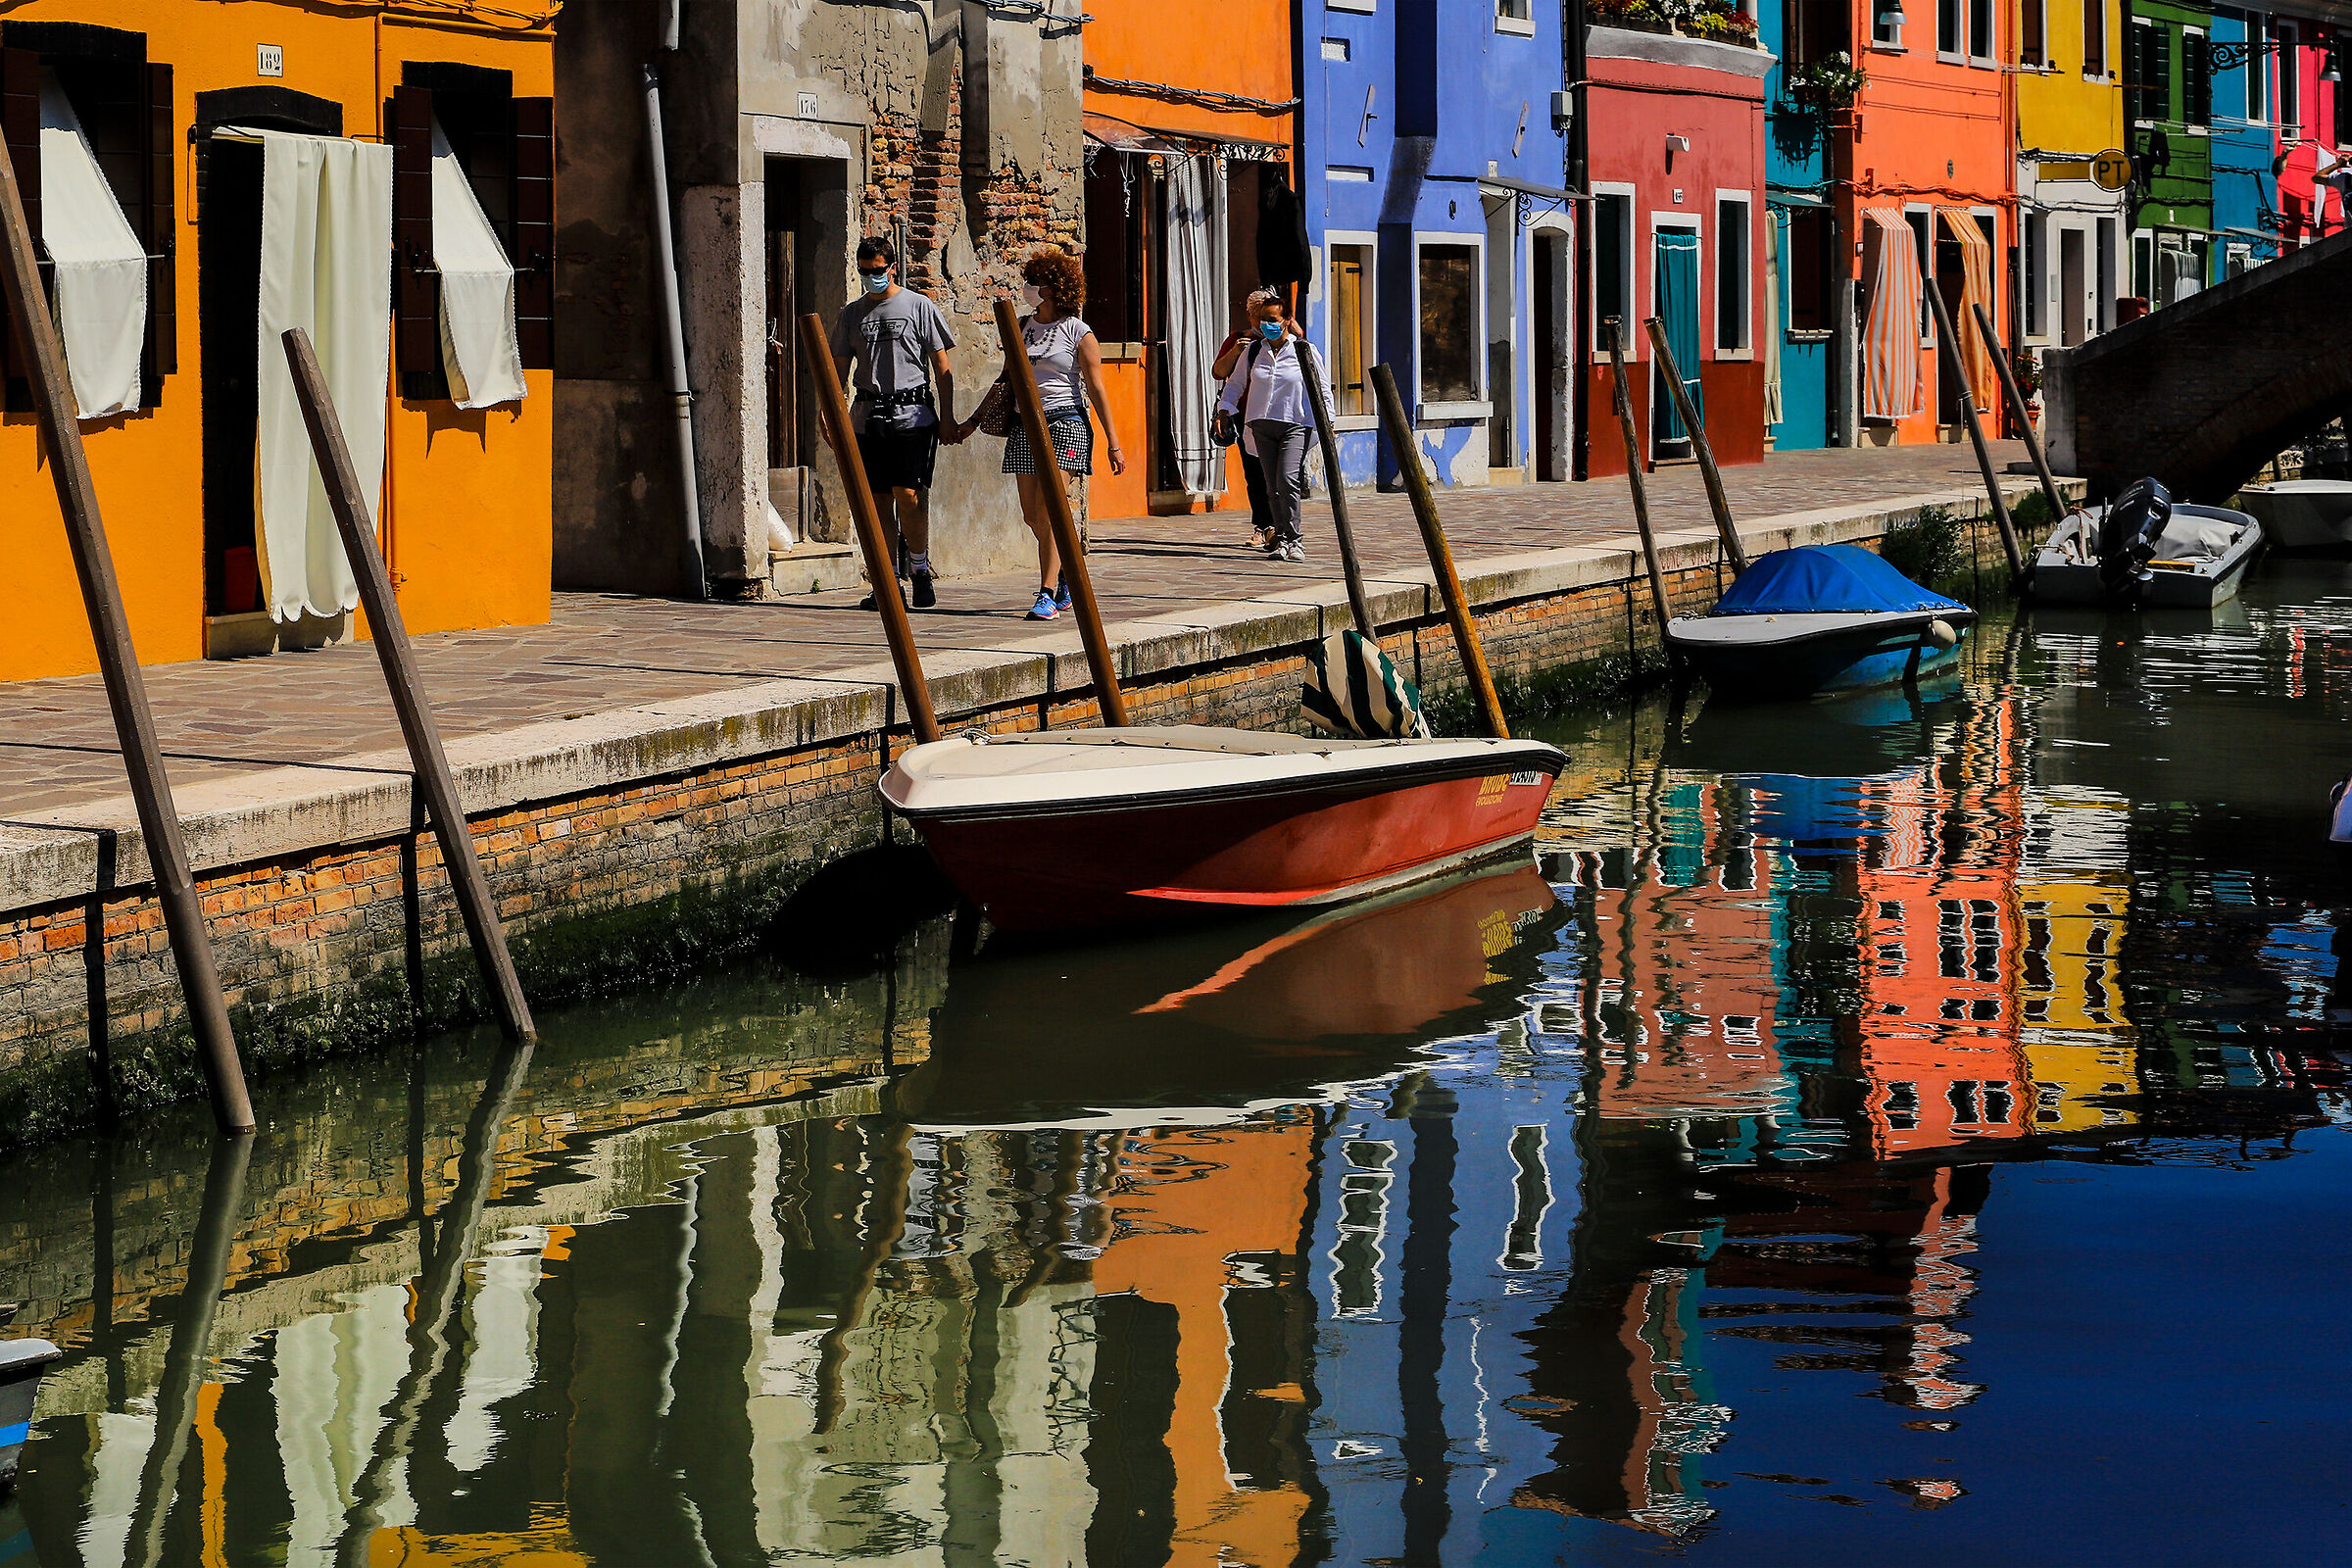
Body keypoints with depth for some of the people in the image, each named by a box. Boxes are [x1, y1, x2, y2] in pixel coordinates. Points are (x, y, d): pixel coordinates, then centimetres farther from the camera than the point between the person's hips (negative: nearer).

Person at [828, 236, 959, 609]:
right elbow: (839, 368, 15)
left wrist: (947, 417, -2)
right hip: (868, 417, 4)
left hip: (912, 415, -4)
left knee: (909, 495, -13)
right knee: (878, 500, 2)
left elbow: (941, 365, 3)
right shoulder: (852, 314, 13)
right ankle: (888, 583, 6)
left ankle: (919, 568, 4)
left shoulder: (919, 306, 3)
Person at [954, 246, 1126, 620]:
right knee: (1031, 515, 5)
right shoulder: (1021, 329, 13)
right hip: (1024, 424, 6)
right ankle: (1066, 577, 26)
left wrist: (1113, 443, -6)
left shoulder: (1077, 332, -3)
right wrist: (973, 421, 20)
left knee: (1049, 511, -15)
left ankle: (1047, 595, -14)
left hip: (1064, 424, -6)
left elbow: (1096, 388, -3)